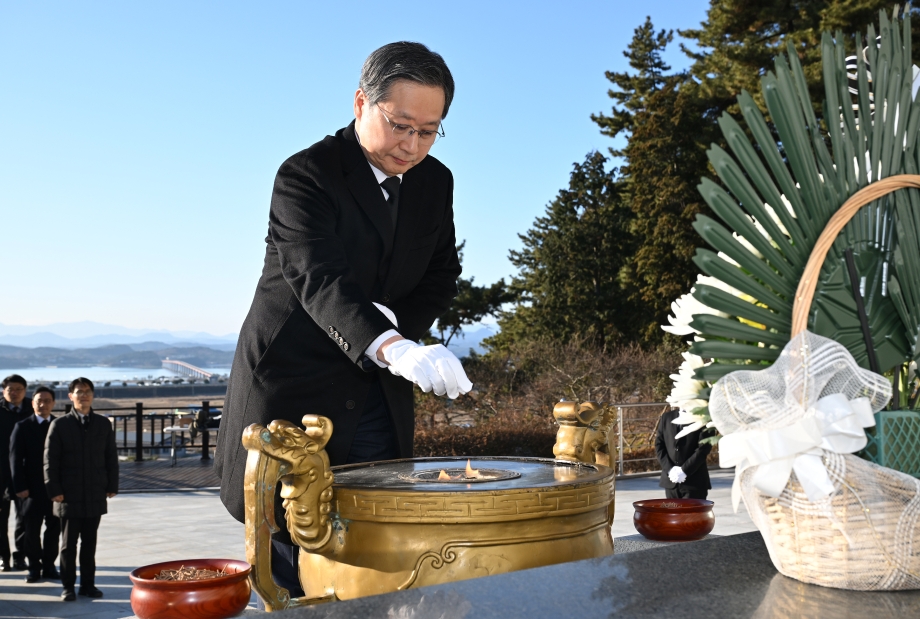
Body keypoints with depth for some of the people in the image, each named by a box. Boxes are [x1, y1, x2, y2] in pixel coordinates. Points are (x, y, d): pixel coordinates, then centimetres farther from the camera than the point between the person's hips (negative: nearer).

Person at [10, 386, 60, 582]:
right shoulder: (22, 427, 1)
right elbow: (15, 458, -2)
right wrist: (20, 486, -10)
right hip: (33, 488, -1)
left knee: (53, 529, 6)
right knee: (32, 530, 5)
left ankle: (49, 566, 18)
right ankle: (34, 567, 17)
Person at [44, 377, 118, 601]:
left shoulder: (104, 424, 8)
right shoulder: (60, 425, 0)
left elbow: (111, 457, 10)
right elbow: (50, 460, -2)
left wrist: (112, 486, 5)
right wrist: (54, 490, -7)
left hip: (95, 496, 2)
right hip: (69, 496, -2)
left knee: (90, 542, 9)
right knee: (69, 543, 3)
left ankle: (88, 584, 17)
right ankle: (68, 586, 13)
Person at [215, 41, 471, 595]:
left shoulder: (436, 182, 4)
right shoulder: (305, 175, -15)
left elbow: (441, 278, 11)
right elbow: (320, 279, -30)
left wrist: (398, 319, -12)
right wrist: (395, 348, -46)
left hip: (378, 395, 5)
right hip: (294, 384, -5)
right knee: (296, 561, 1)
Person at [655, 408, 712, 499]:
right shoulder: (666, 417, 10)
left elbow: (704, 448, -10)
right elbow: (659, 445, 7)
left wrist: (684, 470, -15)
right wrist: (669, 468, -7)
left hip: (695, 482, -4)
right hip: (671, 481, 4)